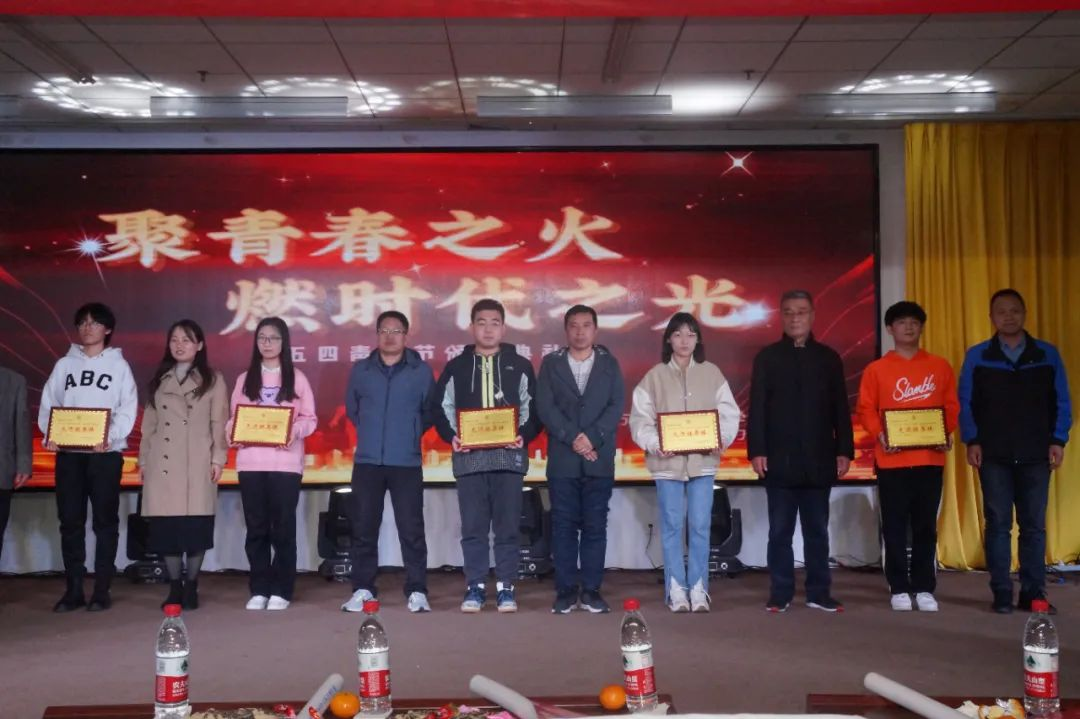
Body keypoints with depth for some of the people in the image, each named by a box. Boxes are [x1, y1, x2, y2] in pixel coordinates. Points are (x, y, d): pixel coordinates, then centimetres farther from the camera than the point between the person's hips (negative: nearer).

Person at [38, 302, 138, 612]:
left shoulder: (118, 366, 7)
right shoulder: (64, 365, 15)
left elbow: (128, 410, -2)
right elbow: (48, 404, 10)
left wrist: (110, 436, -19)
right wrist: (49, 435, -9)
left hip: (105, 452, -2)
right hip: (68, 452, 3)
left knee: (105, 520, 0)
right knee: (70, 520, 2)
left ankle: (102, 590, 4)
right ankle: (73, 589, 7)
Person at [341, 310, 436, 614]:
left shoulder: (422, 370, 3)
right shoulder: (361, 370, 8)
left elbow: (431, 410, 8)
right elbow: (351, 407, 19)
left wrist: (411, 434, 4)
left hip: (407, 462, -2)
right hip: (367, 461, 2)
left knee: (411, 529, -3)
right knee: (363, 528, 5)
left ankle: (416, 592, 4)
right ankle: (363, 589, 14)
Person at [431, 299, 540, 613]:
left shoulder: (520, 366, 10)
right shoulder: (456, 366, 11)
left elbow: (533, 408, 8)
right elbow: (441, 407, 9)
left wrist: (524, 435, -9)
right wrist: (451, 436, -7)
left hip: (509, 456, 0)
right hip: (469, 457, 0)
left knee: (508, 526, 1)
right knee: (473, 527, 2)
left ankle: (505, 588, 9)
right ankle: (475, 588, 9)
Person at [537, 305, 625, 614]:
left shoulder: (609, 363, 9)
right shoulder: (551, 363, 7)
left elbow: (616, 406, -1)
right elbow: (545, 407, -3)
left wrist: (591, 437, -14)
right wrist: (573, 438, -13)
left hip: (599, 459, 0)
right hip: (562, 460, 0)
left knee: (595, 526, 2)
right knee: (563, 525, 2)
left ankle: (591, 590, 8)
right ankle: (566, 590, 7)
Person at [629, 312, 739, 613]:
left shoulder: (712, 373, 5)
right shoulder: (655, 376, 2)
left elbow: (729, 413, 4)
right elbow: (640, 419, -1)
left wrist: (722, 439, -13)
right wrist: (654, 444, -17)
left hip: (703, 460, 1)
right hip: (667, 461, -1)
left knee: (700, 526, 1)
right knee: (672, 526, 3)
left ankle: (698, 589, 10)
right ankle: (676, 590, 10)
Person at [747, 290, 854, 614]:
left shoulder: (828, 357, 10)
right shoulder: (767, 357, 5)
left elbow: (840, 408, 8)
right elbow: (757, 407, 0)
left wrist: (844, 450, 0)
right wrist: (757, 450, -8)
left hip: (819, 459, 2)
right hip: (780, 459, -1)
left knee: (817, 530, 7)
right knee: (780, 531, 3)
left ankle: (819, 593, 12)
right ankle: (780, 594, 8)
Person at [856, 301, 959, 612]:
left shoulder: (940, 366, 9)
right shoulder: (876, 369, 4)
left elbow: (951, 405, 11)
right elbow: (866, 410, 2)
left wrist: (947, 433, -6)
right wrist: (879, 434, -14)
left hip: (930, 458, 2)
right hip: (892, 460, -1)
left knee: (926, 526, 6)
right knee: (895, 526, 2)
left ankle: (924, 588, 13)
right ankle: (899, 589, 8)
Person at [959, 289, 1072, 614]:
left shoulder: (1048, 354, 6)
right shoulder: (976, 356, 4)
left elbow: (1061, 402, 6)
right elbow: (965, 403, 3)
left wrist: (1058, 440, -2)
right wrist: (972, 441, -6)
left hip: (1035, 454, 1)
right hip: (993, 455, -1)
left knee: (1034, 525, 3)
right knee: (998, 524, 1)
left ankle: (1033, 593, 10)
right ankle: (1001, 593, 6)